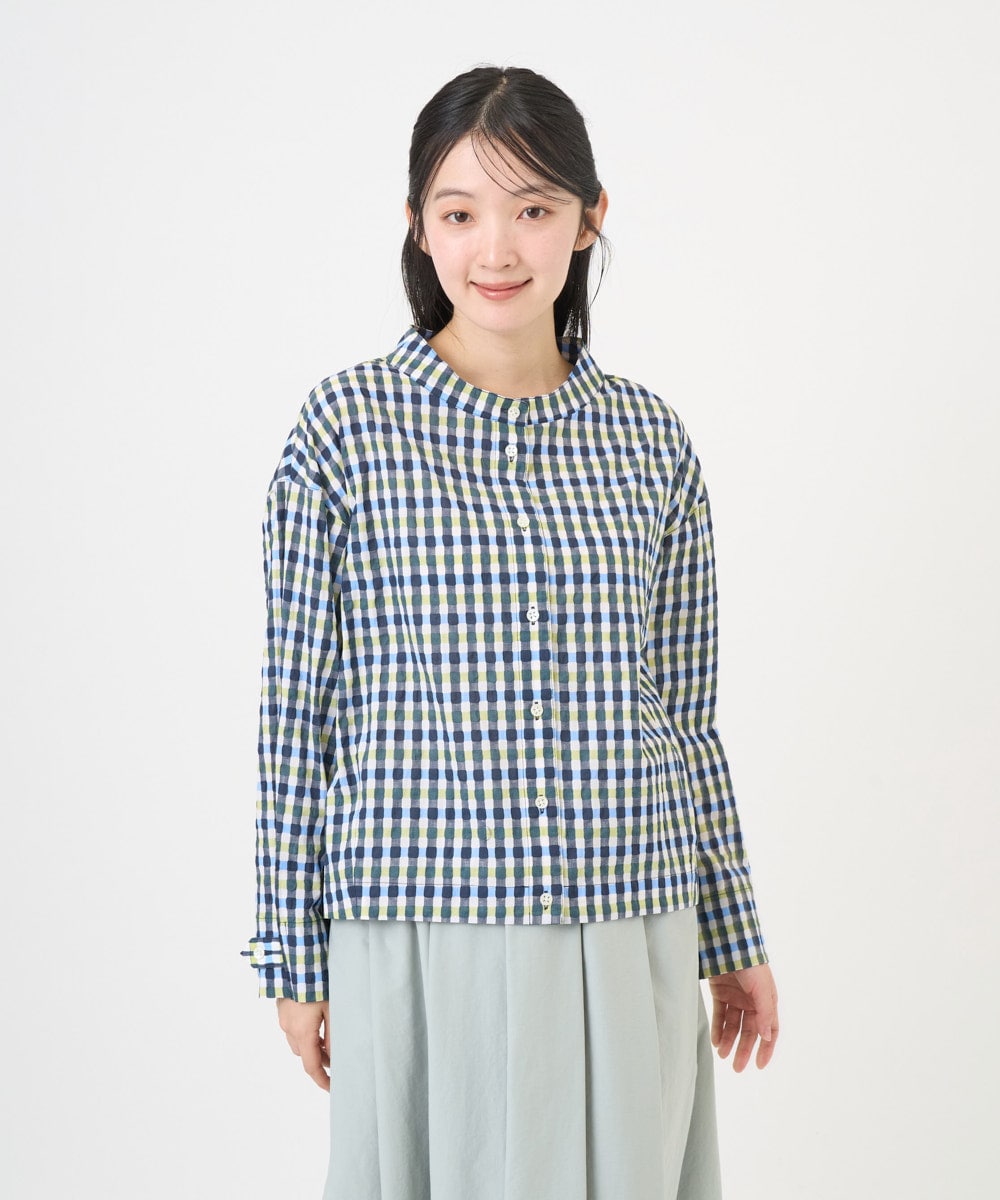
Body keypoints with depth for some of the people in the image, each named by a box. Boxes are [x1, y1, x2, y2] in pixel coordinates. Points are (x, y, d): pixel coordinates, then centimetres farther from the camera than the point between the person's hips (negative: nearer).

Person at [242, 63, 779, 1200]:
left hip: (626, 943, 3)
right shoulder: (348, 425, -4)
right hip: (423, 944, -3)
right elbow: (297, 713, -1)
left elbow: (681, 713, 11)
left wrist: (734, 937, 13)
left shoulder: (651, 440, 5)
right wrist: (292, 958, 0)